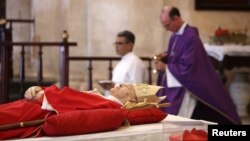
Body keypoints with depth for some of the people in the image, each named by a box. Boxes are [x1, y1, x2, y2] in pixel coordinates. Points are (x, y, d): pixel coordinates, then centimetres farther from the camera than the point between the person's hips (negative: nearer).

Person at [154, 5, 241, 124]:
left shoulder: (190, 37, -20)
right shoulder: (175, 36, 8)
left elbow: (187, 68, -22)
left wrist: (165, 67, -13)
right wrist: (165, 56, 1)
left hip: (184, 89, -9)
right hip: (172, 86, 9)